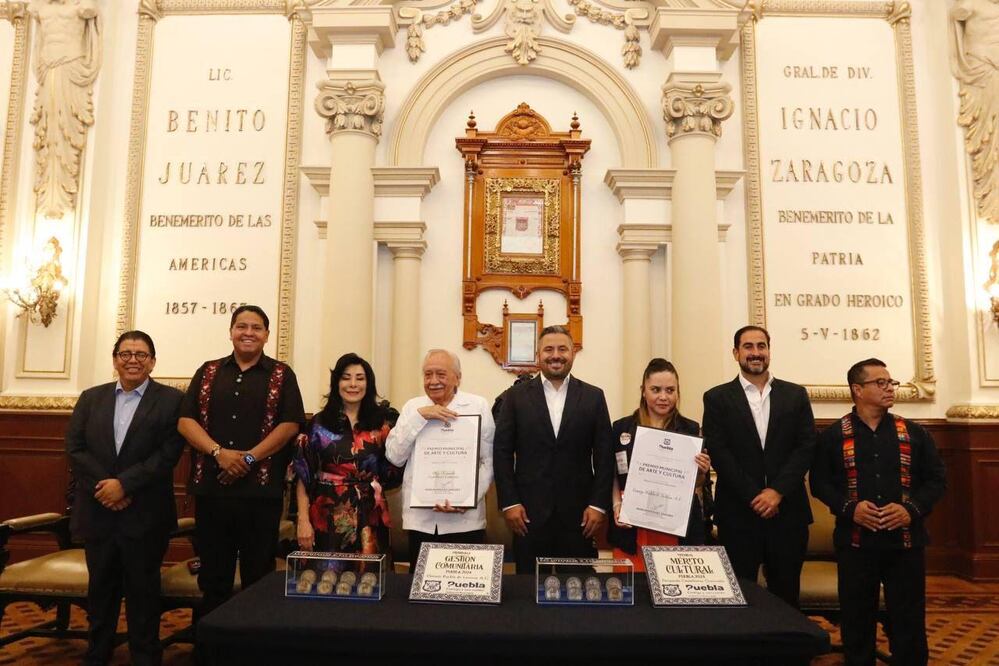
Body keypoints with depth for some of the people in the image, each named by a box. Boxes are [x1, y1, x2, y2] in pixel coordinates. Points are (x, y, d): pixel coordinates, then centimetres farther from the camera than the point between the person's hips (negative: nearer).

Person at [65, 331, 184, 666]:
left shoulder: (171, 400, -3)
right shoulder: (91, 398, 9)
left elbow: (169, 453, -12)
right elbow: (75, 448, 1)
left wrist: (124, 483, -18)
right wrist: (103, 486, -12)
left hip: (145, 515, -3)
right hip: (98, 511, 4)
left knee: (143, 590, 7)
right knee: (100, 588, 16)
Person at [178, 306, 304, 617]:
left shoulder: (281, 375, 4)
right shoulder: (208, 372, 11)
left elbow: (290, 425, -5)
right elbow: (186, 421, 4)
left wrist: (250, 458, -13)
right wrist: (219, 452, -11)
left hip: (261, 489, -2)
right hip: (210, 487, 2)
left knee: (258, 574, 7)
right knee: (213, 574, 12)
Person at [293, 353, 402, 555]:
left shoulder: (381, 422, 5)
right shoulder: (319, 424, 2)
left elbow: (392, 472, 3)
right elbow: (303, 476, 0)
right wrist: (303, 521, -8)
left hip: (369, 519, 1)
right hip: (327, 517, -1)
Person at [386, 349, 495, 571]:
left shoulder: (478, 406, 2)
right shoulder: (413, 407, 8)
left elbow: (489, 462, 0)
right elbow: (395, 457, -2)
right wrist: (419, 416, -11)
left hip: (465, 521, -2)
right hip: (420, 520, 2)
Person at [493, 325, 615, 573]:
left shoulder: (593, 397, 5)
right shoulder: (516, 396, 3)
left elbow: (604, 456, 4)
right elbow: (502, 452, 2)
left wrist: (599, 505, -3)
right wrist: (509, 503, -4)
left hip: (580, 513, 1)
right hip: (529, 512, 0)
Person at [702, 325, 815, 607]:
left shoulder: (796, 395, 9)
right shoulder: (717, 398, 3)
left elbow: (807, 446, 1)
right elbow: (718, 452, -4)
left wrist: (777, 491, -10)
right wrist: (753, 496, -11)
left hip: (787, 511, 2)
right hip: (738, 512, -2)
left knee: (786, 594, 10)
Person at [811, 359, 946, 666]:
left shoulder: (914, 433, 6)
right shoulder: (833, 435, 1)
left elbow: (937, 479, 6)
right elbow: (819, 482, 0)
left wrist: (912, 508, -11)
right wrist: (849, 508, -16)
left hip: (906, 542, 1)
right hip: (856, 543, -1)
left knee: (909, 620, 8)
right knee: (857, 620, 8)